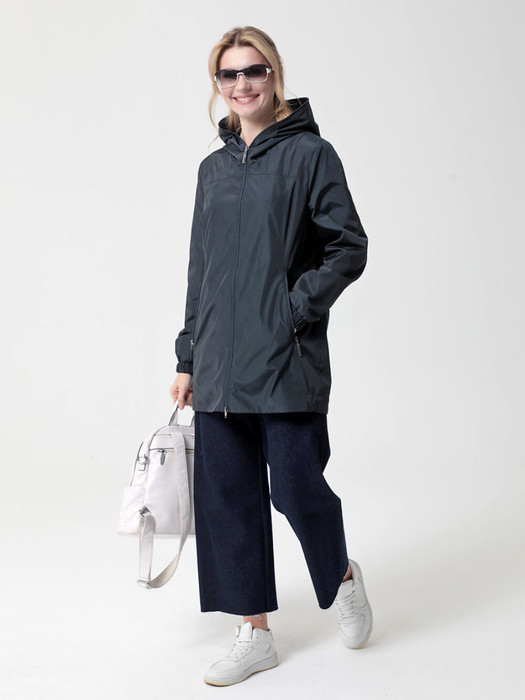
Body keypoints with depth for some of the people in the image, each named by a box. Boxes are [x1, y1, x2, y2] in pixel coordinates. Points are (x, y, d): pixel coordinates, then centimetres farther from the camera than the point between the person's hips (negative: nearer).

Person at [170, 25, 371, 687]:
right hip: (219, 366, 6)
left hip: (288, 361, -5)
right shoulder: (213, 168, 15)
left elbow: (349, 248, -4)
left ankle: (343, 577, 30)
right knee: (227, 494, 6)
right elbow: (200, 271, 17)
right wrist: (187, 359, 14)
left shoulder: (310, 153, -1)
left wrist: (295, 307, -13)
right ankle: (255, 634, 20)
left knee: (297, 488, -3)